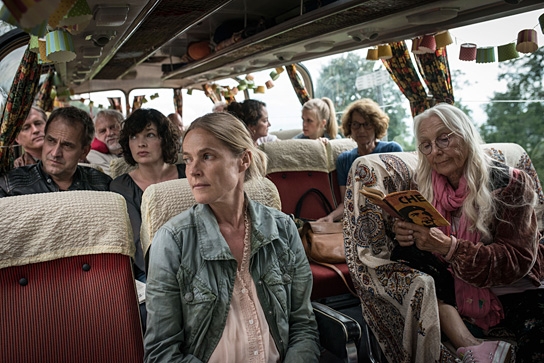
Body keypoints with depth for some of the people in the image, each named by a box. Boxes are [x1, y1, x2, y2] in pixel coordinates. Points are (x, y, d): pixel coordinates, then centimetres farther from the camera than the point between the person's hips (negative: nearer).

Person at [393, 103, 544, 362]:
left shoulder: (509, 184, -12)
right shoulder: (425, 185, -2)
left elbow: (518, 259, -17)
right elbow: (426, 242, 6)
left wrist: (449, 247, -33)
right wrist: (408, 235, -20)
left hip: (514, 290, -4)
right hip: (459, 289, 4)